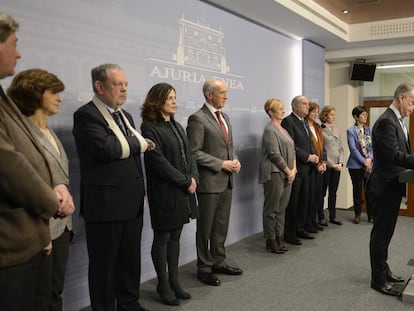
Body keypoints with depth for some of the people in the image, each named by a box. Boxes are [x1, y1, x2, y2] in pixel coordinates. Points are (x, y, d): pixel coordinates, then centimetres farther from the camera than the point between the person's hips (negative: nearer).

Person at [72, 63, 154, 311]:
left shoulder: (125, 115, 15)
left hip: (132, 202, 8)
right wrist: (140, 143, -11)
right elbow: (107, 149, -26)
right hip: (105, 205, -7)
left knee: (131, 259, 17)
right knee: (104, 263, 6)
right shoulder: (86, 115, -11)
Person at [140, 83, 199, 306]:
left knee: (175, 237, 14)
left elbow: (189, 154, 12)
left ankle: (174, 281, 24)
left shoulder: (177, 126, 14)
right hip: (164, 193, -7)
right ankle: (163, 285, 17)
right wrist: (186, 181, -14)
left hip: (183, 191, 7)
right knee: (162, 239, 5)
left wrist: (194, 178, -6)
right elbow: (159, 162, -18)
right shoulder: (149, 127, -11)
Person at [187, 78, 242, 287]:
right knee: (206, 228, 5)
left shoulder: (225, 117, 14)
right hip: (209, 182, -8)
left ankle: (219, 262, 28)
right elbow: (194, 152, -17)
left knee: (221, 227, 15)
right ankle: (204, 268, 18)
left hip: (226, 181, 8)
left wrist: (235, 161, 1)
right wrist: (222, 164, -17)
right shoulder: (198, 119, -12)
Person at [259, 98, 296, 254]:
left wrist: (294, 169, 2)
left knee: (281, 209, 12)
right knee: (272, 209, 0)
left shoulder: (283, 130, 17)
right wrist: (288, 171, -9)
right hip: (275, 174, -8)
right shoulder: (269, 130, -9)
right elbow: (275, 154, -15)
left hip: (287, 175, 8)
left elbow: (292, 150, 16)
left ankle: (279, 238, 20)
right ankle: (271, 241, 9)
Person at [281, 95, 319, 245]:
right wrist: (307, 157, -15)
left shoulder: (304, 123, 17)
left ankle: (300, 229, 24)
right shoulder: (288, 121, -12)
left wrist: (314, 156, 1)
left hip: (305, 169, 9)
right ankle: (289, 234, 7)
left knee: (303, 201, 13)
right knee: (292, 203, -1)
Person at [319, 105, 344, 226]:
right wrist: (332, 164, -11)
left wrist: (340, 163, -1)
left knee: (333, 192, 12)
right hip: (326, 165, -6)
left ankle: (333, 216, 21)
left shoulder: (336, 130, 13)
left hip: (337, 166, 6)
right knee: (322, 192, 2)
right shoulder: (320, 129, -8)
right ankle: (321, 217, 11)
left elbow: (341, 148, 13)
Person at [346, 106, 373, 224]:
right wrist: (364, 161, -13)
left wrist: (369, 158, -10)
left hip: (369, 164, 3)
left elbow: (373, 146, 5)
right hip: (356, 165, -3)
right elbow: (353, 149, -10)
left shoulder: (369, 129, 8)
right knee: (357, 190, 6)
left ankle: (371, 215, 14)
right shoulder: (350, 130, -5)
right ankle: (357, 215, 18)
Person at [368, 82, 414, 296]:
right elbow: (394, 155, -26)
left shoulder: (396, 120, 14)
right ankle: (379, 280, 11)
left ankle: (383, 271, 32)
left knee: (385, 233, 19)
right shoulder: (386, 121, -18)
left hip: (392, 187, 10)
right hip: (384, 187, -10)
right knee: (381, 234, 0)